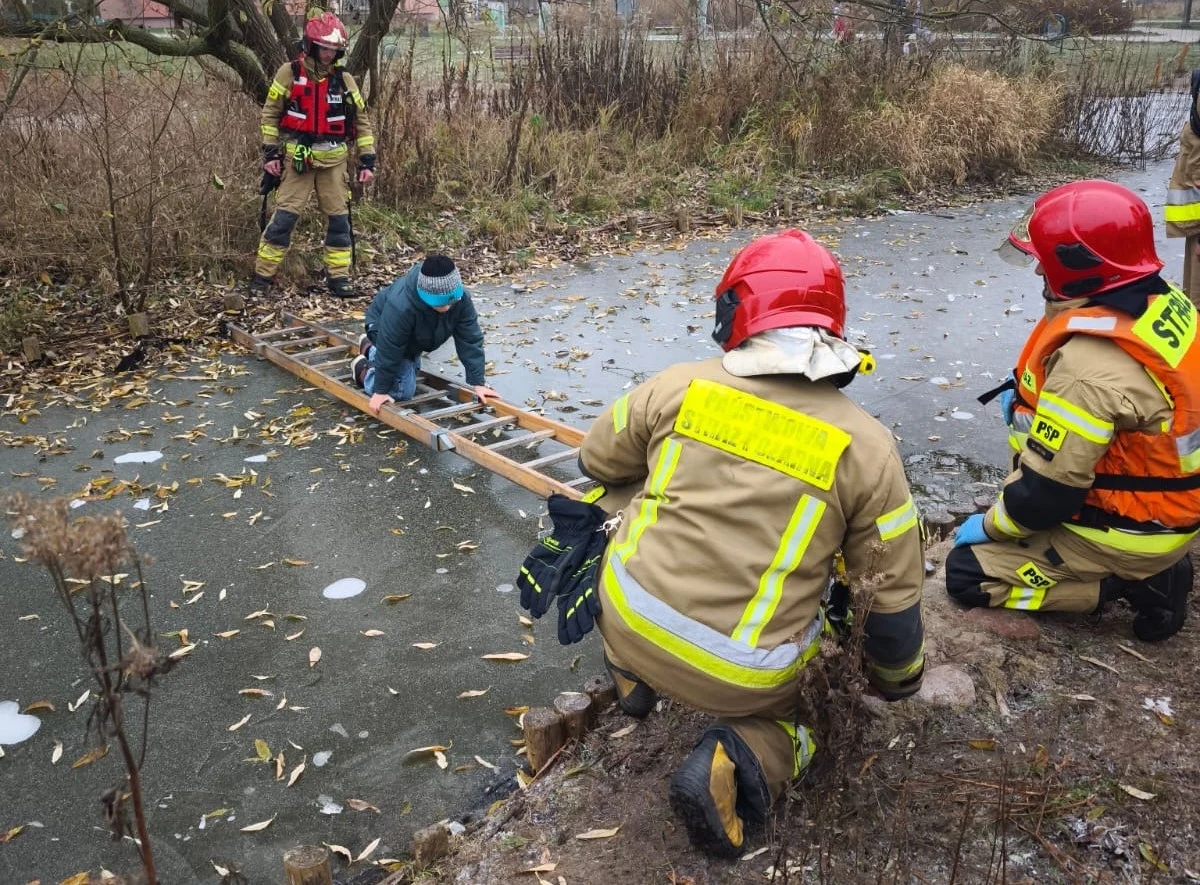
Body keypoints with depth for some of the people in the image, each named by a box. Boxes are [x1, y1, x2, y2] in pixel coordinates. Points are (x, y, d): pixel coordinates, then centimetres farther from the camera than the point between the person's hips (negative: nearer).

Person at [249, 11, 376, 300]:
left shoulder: (344, 80, 3)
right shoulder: (289, 74, -3)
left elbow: (362, 121, 8)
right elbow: (270, 114, 2)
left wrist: (367, 160, 1)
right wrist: (270, 152, -4)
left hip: (333, 160, 2)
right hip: (297, 158, -2)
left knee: (338, 219, 4)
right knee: (284, 216, -3)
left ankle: (338, 278, 13)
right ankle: (262, 275, 6)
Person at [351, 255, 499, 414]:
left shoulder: (461, 299, -33)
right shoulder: (401, 305, -47)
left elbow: (470, 340, -26)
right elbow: (389, 350, -36)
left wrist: (478, 383, -28)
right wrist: (381, 391, -27)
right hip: (384, 326, -6)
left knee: (411, 370, 28)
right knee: (402, 390, -14)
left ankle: (370, 348, 47)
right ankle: (363, 369, 11)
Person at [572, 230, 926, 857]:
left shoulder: (677, 386, -7)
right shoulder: (866, 446, -8)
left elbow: (596, 462, 11)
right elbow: (894, 591, -1)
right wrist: (898, 680, 19)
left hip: (631, 626, 2)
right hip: (744, 679, -1)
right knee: (775, 722, 31)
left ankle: (631, 680, 27)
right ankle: (737, 762, -2)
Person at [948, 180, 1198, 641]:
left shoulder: (1090, 366, -32)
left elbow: (1049, 488, -26)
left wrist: (990, 525, -8)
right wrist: (1032, 398, 2)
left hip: (1127, 532, -9)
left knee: (967, 572, -2)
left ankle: (1129, 581, -2)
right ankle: (1145, 567, 15)